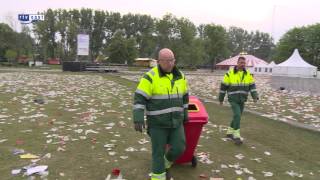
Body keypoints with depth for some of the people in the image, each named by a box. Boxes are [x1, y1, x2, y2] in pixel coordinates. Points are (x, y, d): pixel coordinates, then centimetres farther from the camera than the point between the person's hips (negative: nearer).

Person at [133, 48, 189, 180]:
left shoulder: (180, 76, 3)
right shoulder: (150, 77, -15)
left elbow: (184, 96, 16)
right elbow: (139, 98, -17)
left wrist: (185, 113, 18)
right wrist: (138, 119, -25)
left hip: (175, 121, 5)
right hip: (157, 122, -5)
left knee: (179, 148, 5)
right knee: (158, 151, 3)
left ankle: (165, 165, 35)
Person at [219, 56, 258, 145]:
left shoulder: (248, 74, 3)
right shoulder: (230, 73, -9)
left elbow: (252, 86, 3)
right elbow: (223, 87, -4)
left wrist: (255, 97, -13)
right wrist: (221, 99, 0)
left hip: (242, 100, 5)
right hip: (233, 100, -5)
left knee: (237, 116, 13)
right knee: (237, 116, -18)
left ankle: (229, 132, 31)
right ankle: (237, 136, -9)